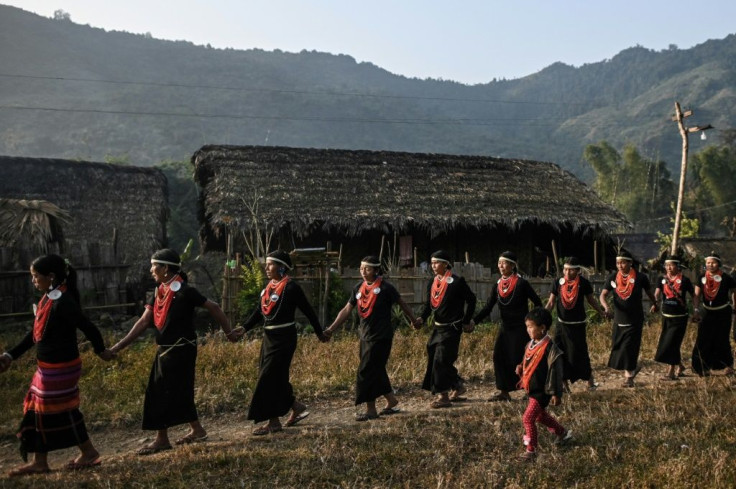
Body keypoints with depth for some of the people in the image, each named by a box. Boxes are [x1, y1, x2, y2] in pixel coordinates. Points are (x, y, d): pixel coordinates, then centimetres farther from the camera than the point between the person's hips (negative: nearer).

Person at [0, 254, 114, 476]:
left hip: (61, 368, -10)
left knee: (62, 412, 2)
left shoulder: (63, 302, -23)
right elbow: (35, 333, 15)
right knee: (38, 411, 14)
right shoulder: (48, 298, 8)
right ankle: (39, 462, 24)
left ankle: (89, 453, 18)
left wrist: (101, 350, -8)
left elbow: (88, 327, -21)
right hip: (48, 368, 10)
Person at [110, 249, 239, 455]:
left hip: (181, 351, -8)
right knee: (179, 392, 14)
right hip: (165, 350, 8)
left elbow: (213, 308, -11)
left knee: (163, 394, -3)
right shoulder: (159, 291, 7)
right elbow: (144, 321, 4)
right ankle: (197, 430, 28)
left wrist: (228, 332, -7)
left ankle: (162, 439, 9)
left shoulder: (184, 291, -17)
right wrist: (120, 345, -1)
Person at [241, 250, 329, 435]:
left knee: (269, 377, -6)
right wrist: (243, 329, -2)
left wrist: (320, 333, 2)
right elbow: (258, 312, 11)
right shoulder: (269, 287, 10)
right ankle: (297, 407, 29)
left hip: (284, 338, -8)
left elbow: (308, 310, -6)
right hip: (269, 337, 8)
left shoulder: (291, 287, -13)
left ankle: (273, 422, 5)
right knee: (276, 377, 13)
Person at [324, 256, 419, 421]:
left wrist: (413, 320, 10)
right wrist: (331, 329, -1)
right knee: (376, 371, 14)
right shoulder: (358, 289, 6)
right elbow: (346, 310, 6)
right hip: (365, 337, 7)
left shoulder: (385, 288, -12)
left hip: (381, 337, -7)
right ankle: (391, 400, 31)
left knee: (367, 372, -7)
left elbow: (402, 303, 0)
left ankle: (371, 410, 4)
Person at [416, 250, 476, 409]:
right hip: (438, 327, 8)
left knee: (441, 360, -11)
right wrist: (422, 317, -10)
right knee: (433, 359, 11)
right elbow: (428, 303, 9)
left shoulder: (457, 282, -11)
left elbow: (471, 299, -5)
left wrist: (466, 322, -4)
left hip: (452, 328, -8)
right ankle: (458, 387, 30)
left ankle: (443, 396, -3)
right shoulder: (432, 283, 9)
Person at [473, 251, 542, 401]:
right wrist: (474, 321, -14)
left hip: (520, 328, -6)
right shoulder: (498, 286, 4)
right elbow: (488, 307, -1)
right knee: (499, 357, -2)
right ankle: (503, 391, 7)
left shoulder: (522, 283, -12)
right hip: (505, 327, 6)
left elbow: (537, 303, -4)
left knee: (517, 360, -6)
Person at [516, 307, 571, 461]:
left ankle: (531, 450, 2)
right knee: (540, 416, 25)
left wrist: (556, 393, -17)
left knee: (528, 418, -11)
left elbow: (555, 372, -19)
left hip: (542, 391, -9)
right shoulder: (530, 345, 4)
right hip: (532, 389, 9)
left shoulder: (549, 347, -21)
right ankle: (563, 433, 46)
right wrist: (520, 369, -2)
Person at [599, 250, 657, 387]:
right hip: (619, 319, 4)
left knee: (629, 348, -6)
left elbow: (648, 292, 11)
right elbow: (603, 295, -6)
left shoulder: (640, 277, -8)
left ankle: (628, 376, 8)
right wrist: (606, 307, -26)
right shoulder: (612, 278, -2)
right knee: (617, 346, 10)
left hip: (635, 320, -3)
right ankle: (633, 367, 34)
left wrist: (654, 304, 28)